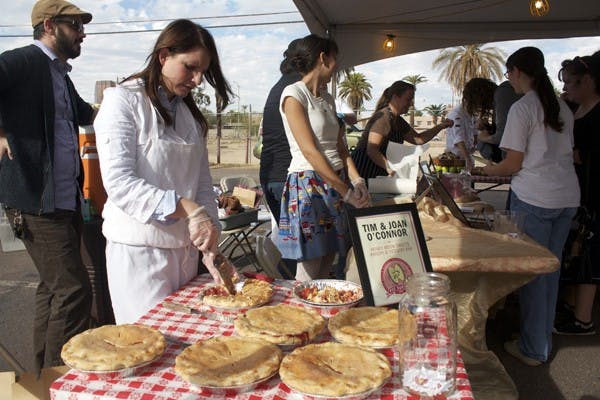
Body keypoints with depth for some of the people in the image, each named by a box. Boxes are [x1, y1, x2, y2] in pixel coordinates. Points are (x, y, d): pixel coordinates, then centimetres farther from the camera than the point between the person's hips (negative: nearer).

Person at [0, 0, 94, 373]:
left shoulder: (60, 75, 19)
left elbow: (83, 113, 37)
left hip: (66, 199, 9)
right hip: (36, 200, -9)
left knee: (54, 288, 15)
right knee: (73, 289, -12)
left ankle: (46, 374, 28)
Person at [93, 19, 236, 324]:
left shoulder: (190, 114, 14)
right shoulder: (123, 101, -5)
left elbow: (203, 184, 9)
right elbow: (119, 182, -17)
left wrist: (210, 246, -2)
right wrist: (188, 209, -27)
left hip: (186, 248, 6)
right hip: (139, 250, -6)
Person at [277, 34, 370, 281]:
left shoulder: (327, 99, 17)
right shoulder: (294, 94, -8)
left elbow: (340, 147, 14)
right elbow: (310, 152, -16)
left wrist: (357, 181, -3)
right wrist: (346, 191, -17)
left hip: (334, 184, 8)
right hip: (308, 184, -8)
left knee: (327, 266, 10)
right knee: (309, 274, -4)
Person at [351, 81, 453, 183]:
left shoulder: (398, 121, 14)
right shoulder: (383, 117, -18)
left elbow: (418, 139, 22)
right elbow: (372, 150, -26)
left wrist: (440, 127, 11)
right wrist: (389, 167, -37)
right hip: (363, 173, -10)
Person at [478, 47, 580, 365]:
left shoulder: (522, 108, -9)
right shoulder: (562, 108, 13)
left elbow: (513, 164, -10)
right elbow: (567, 153, 17)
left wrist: (486, 170, 8)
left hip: (534, 198, -7)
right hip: (568, 196, 8)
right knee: (551, 268, 15)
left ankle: (533, 349, 14)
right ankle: (544, 341, 28)